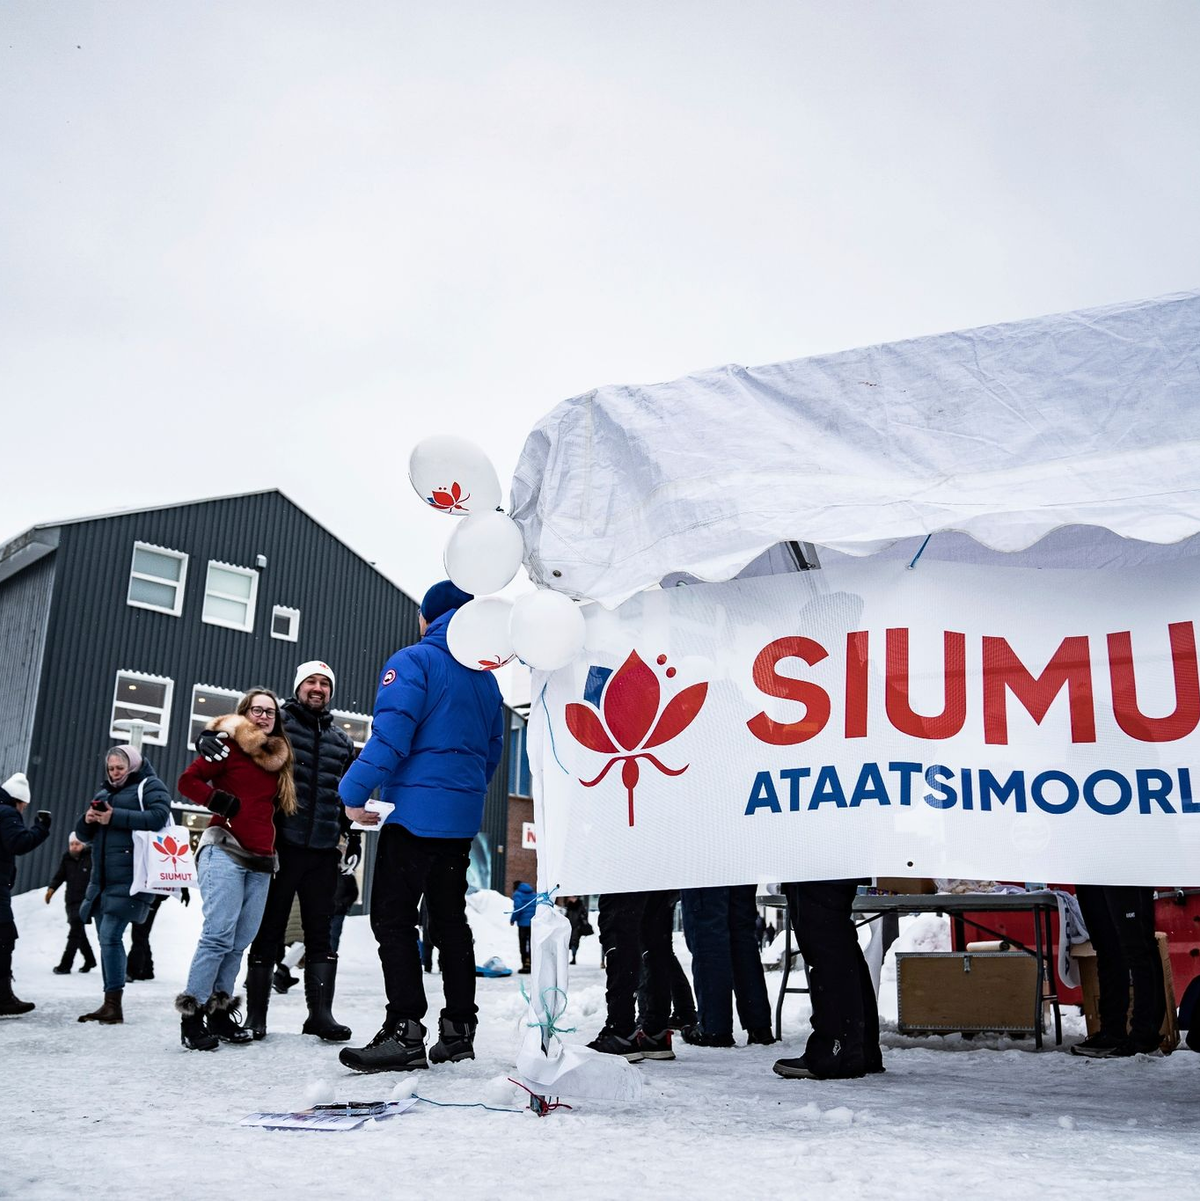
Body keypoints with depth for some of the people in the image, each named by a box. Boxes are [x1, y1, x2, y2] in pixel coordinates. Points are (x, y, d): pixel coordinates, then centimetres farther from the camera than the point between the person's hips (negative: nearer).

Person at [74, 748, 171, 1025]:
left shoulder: (150, 786, 2)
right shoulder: (103, 792, 23)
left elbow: (159, 816, -16)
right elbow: (84, 835, 23)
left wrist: (116, 817, -19)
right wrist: (87, 819, 0)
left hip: (129, 878, -8)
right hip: (102, 878, 8)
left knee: (110, 935, -15)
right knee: (106, 939, 8)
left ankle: (114, 1005, -13)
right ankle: (109, 1006, 13)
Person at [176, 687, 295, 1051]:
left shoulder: (279, 757, 19)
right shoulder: (228, 744, 1)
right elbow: (189, 780, -5)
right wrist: (224, 803, -13)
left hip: (261, 861, 6)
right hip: (225, 851, -6)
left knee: (240, 941, 5)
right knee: (219, 934, -14)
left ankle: (220, 1011, 13)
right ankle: (192, 1014, -8)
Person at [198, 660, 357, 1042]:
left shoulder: (341, 740, 16)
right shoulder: (276, 722, 3)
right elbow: (236, 732, 0)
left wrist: (353, 837, 18)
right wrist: (210, 739, -23)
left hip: (323, 852, 4)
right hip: (279, 847, -4)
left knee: (320, 932, 6)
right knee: (268, 930, 3)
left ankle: (320, 1011, 11)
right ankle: (256, 1014, 14)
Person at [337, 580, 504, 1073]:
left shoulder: (414, 661, -7)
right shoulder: (485, 677, 16)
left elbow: (391, 733, -18)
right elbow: (492, 749, 20)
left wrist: (354, 792, -12)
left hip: (417, 810, -8)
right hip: (464, 815, 8)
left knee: (392, 918, -5)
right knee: (450, 918, 13)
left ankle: (405, 1032, -11)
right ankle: (458, 1028, 16)